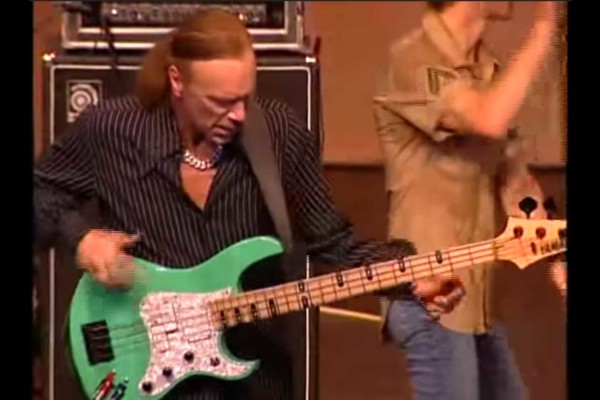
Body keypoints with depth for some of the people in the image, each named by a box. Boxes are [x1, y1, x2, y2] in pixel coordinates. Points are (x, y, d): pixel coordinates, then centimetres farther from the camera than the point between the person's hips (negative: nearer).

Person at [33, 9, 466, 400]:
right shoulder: (109, 129, -12)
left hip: (253, 362, 3)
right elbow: (40, 190, 4)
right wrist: (80, 234, -15)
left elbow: (332, 244, -3)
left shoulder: (280, 132, -9)